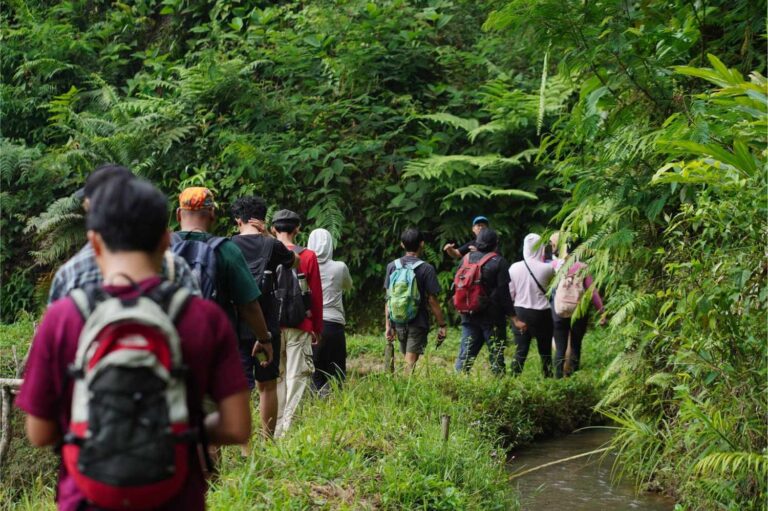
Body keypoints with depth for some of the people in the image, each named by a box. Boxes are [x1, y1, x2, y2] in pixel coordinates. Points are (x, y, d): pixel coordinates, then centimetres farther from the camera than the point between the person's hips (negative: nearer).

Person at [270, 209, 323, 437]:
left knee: (275, 376, 9)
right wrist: (317, 328, 9)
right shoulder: (308, 256, -4)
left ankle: (276, 428, 9)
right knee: (298, 374, 1)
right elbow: (316, 296, 0)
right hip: (299, 325, -2)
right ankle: (289, 426, -6)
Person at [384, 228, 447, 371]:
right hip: (418, 323, -4)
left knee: (408, 359, 19)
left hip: (397, 322, 4)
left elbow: (388, 298, 4)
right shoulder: (426, 268, -10)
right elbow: (432, 300, -9)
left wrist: (388, 325, 10)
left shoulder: (392, 266, 2)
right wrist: (442, 325, -1)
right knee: (410, 363, -5)